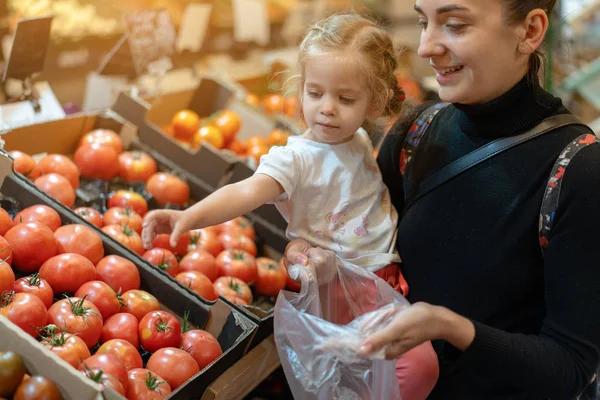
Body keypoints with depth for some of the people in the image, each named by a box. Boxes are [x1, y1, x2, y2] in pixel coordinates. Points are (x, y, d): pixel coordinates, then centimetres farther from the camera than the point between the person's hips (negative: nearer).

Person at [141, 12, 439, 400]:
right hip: (335, 290, -7)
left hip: (386, 273, 7)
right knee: (418, 366, -21)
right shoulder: (296, 158, -13)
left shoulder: (361, 142, 7)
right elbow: (247, 192, -32)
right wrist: (190, 215, -47)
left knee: (423, 366, -5)